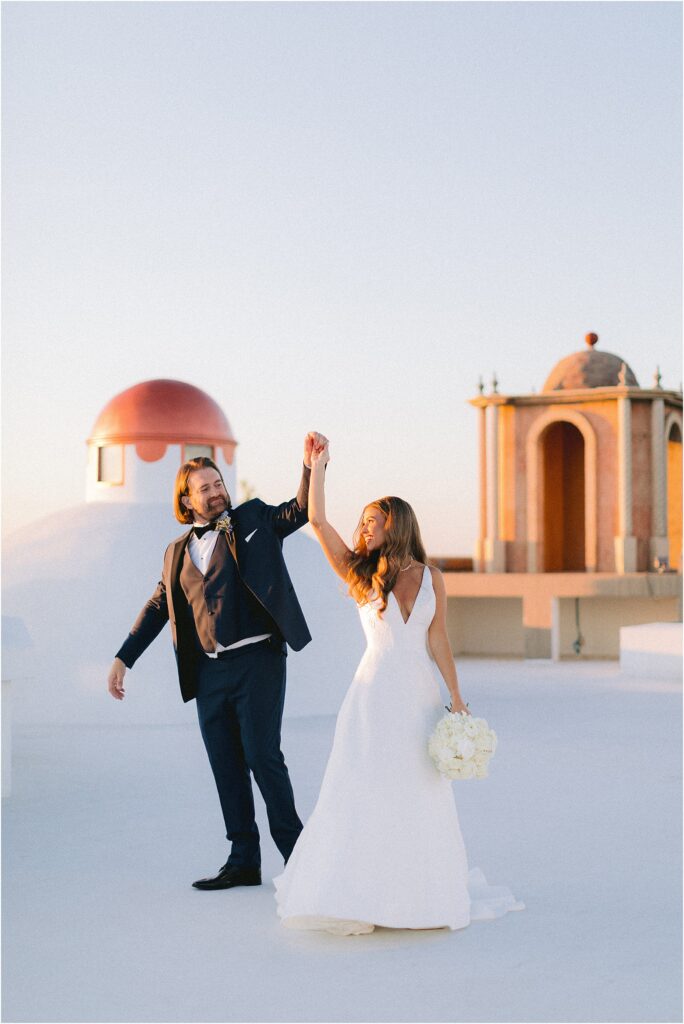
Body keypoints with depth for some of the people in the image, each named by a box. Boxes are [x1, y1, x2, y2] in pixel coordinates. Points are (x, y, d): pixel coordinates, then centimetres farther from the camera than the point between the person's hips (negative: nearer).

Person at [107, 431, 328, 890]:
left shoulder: (253, 520, 6)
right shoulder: (177, 551, 17)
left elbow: (301, 510, -5)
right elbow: (158, 607, 20)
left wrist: (311, 464, -22)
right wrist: (123, 658, 15)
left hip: (257, 660, -5)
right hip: (209, 671, 5)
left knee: (263, 755, -8)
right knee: (227, 767, 7)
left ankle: (295, 850, 6)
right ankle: (243, 861, 16)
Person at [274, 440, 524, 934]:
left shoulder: (431, 577, 5)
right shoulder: (360, 573, 3)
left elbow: (438, 640, 6)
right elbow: (317, 522, -6)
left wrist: (456, 696, 3)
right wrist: (317, 466, -8)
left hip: (419, 693, 1)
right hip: (375, 690, -1)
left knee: (423, 794, 7)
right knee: (363, 792, -3)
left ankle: (425, 891, 20)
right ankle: (357, 896, 4)